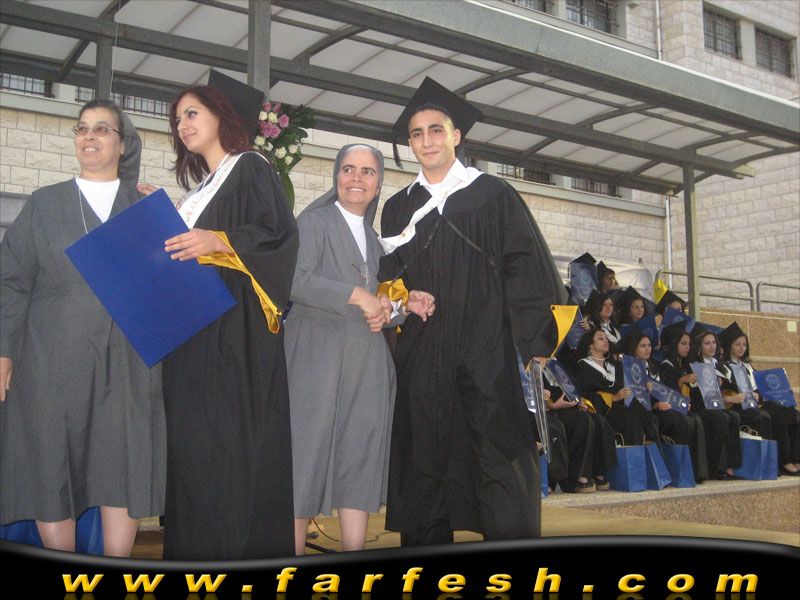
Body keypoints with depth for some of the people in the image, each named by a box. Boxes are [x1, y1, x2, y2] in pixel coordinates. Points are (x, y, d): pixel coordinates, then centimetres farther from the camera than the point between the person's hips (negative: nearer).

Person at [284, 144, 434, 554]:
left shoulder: (373, 239, 23)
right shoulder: (314, 222, 2)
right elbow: (295, 279, -14)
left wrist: (407, 304, 8)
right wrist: (355, 294, -15)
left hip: (368, 365, 6)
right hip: (318, 358, -6)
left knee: (359, 460, 3)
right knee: (307, 455, -4)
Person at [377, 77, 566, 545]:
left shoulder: (493, 195, 5)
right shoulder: (399, 209, 16)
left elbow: (526, 267, -1)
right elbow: (390, 282, 16)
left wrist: (533, 338, -10)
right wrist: (394, 299, -6)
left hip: (487, 353, -3)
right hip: (422, 361, 4)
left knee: (500, 468, -3)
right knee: (424, 470, 6)